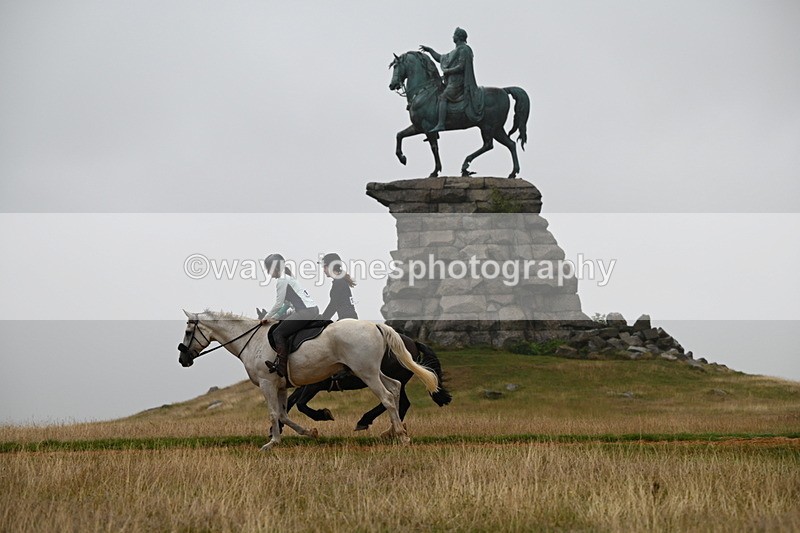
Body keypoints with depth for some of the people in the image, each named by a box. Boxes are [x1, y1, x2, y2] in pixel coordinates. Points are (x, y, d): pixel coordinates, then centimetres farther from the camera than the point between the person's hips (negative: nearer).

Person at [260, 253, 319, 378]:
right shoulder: (288, 278, 24)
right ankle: (280, 362, 18)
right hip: (313, 310, 11)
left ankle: (282, 368, -17)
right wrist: (273, 317, 20)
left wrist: (266, 318, 4)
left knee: (278, 333, -10)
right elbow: (287, 304, 25)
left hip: (305, 311, -11)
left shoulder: (282, 281, -6)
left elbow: (279, 304, -8)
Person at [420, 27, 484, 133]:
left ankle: (440, 124, -33)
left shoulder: (464, 50, -9)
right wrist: (429, 50, 25)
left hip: (458, 82, -11)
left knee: (443, 97, -23)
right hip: (453, 81, 11)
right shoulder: (456, 51, 22)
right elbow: (440, 58, 29)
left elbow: (461, 67, -19)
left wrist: (447, 71, -11)